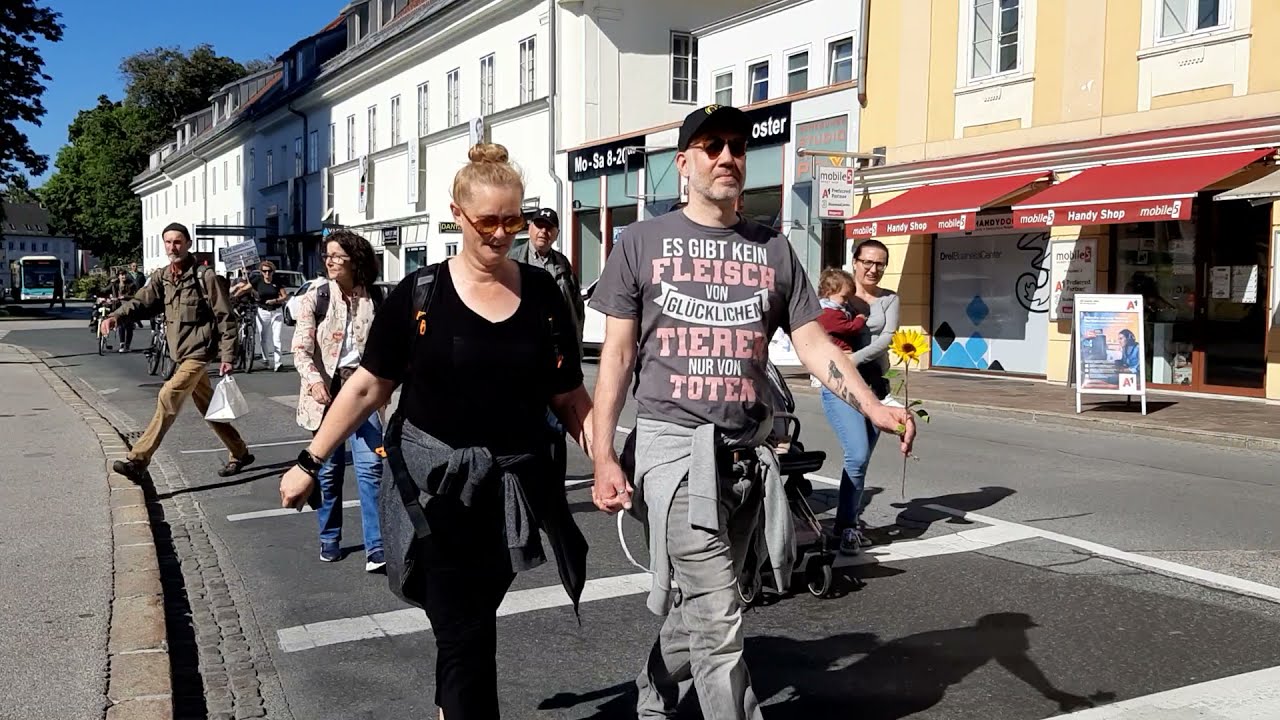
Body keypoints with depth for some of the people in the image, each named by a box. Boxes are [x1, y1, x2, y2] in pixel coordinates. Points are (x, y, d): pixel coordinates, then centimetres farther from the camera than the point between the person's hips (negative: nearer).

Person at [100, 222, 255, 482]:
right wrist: (116, 316, -26)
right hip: (180, 354, 7)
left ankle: (138, 461, -16)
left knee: (168, 397, -18)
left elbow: (225, 317, -10)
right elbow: (142, 301, -6)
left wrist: (227, 356, -14)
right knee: (208, 407, 15)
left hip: (198, 352, -7)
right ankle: (239, 453, 28)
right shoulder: (161, 277, 7)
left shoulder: (204, 277, -10)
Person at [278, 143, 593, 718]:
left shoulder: (541, 294, 0)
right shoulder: (419, 294, -5)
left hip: (512, 485, 2)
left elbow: (569, 396, 3)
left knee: (469, 622, 16)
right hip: (434, 484, -2)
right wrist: (310, 462, -2)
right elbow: (368, 387, -1)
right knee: (463, 632, -2)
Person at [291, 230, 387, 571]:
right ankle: (329, 539, 27)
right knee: (329, 470, 10)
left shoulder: (375, 299, 2)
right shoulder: (315, 299, -2)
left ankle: (375, 548, -7)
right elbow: (301, 349, -10)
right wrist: (315, 380, -28)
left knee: (370, 467, -10)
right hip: (326, 390, 0)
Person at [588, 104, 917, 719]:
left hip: (748, 451, 4)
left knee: (697, 606, 17)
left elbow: (814, 344, 5)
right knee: (717, 619, -9)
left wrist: (872, 407, -12)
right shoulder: (641, 242, 2)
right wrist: (603, 456, -8)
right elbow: (617, 355, 0)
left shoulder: (774, 250, 10)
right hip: (674, 443, -4)